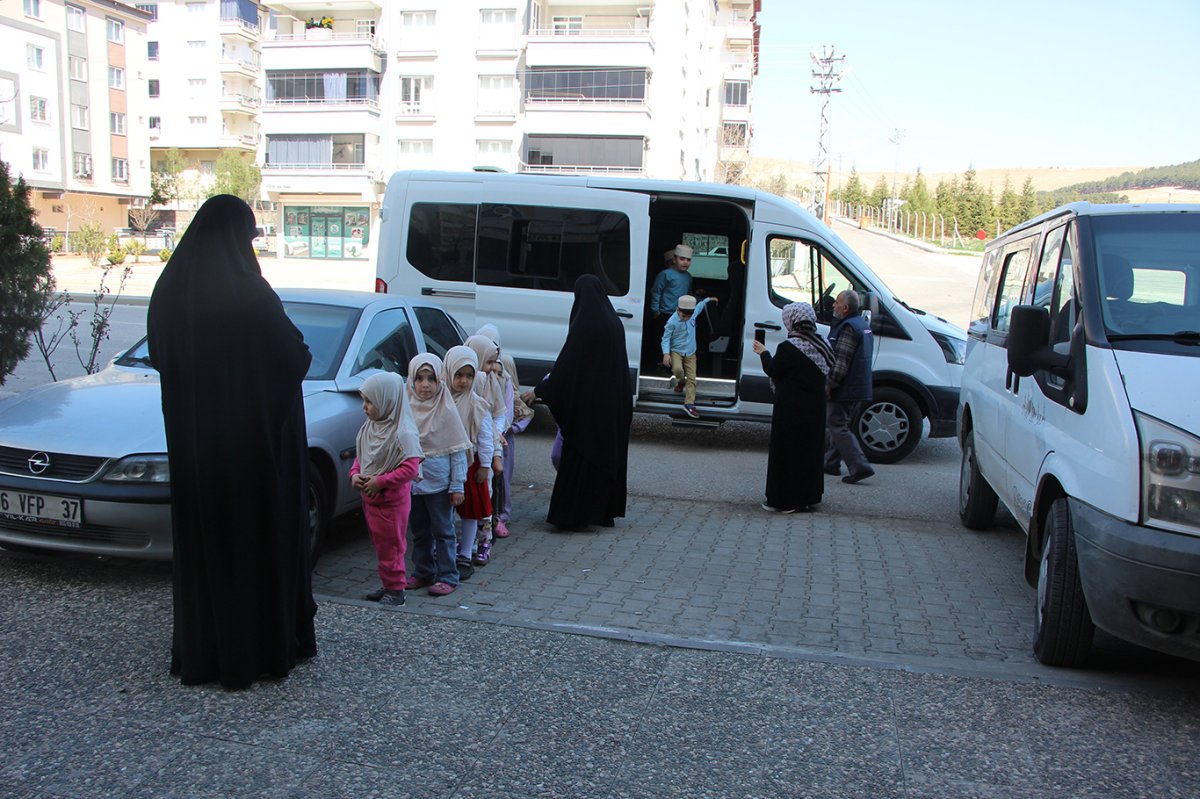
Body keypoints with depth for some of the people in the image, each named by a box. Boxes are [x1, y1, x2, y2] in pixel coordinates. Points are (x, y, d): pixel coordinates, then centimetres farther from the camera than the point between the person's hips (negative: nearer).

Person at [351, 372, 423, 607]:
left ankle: (396, 589, 14)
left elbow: (411, 468, -24)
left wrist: (380, 481, -23)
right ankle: (387, 585, 31)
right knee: (380, 544, 18)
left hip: (392, 500, -8)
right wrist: (355, 474, -3)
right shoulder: (369, 427, 5)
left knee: (391, 546, 2)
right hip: (370, 497, 8)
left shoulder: (403, 433, -21)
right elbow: (360, 455, 16)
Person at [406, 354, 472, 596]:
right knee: (419, 531, 15)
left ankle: (447, 576, 13)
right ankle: (422, 572, 27)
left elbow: (458, 450, -7)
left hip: (439, 482, -4)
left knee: (443, 530, 4)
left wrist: (457, 485, -10)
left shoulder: (446, 410, -9)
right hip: (412, 481, 4)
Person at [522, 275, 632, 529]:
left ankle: (572, 515, 2)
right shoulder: (614, 322, 7)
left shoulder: (584, 324, -14)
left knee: (580, 455, -1)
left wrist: (539, 390, -7)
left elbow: (566, 363, -15)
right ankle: (605, 511, 21)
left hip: (588, 400, -7)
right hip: (615, 401, 7)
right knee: (609, 454, 13)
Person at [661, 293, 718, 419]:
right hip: (676, 351, -4)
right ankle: (680, 381, 7)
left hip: (690, 353, 4)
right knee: (677, 369, -30)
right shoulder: (672, 322, -20)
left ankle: (689, 404, -2)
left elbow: (699, 307, 21)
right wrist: (666, 353, -24)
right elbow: (666, 338, -13)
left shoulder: (693, 314, -4)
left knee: (691, 379, -3)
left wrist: (708, 299, 30)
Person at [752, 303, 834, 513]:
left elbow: (773, 371, -10)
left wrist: (763, 353, 6)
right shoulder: (820, 345, 3)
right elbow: (825, 372, 12)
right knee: (810, 449, 14)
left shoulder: (788, 348, -18)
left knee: (786, 450, 2)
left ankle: (784, 500, 5)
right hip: (814, 407, 7)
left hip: (791, 409, -7)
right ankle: (807, 497, 22)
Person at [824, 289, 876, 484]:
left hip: (844, 390, -10)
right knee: (839, 425, 20)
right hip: (860, 388, 10)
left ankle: (859, 466, -12)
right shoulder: (863, 324, 15)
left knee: (838, 427, -6)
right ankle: (831, 462, 28)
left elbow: (841, 362, -23)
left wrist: (829, 384, -17)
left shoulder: (848, 328, -18)